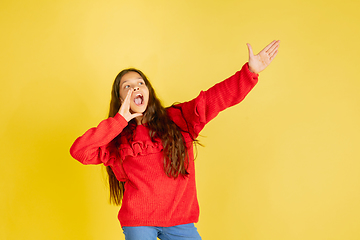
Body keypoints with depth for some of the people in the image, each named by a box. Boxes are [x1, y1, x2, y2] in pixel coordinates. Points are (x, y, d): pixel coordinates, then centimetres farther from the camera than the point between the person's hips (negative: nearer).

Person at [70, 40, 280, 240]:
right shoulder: (116, 139, 3)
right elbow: (79, 150, -10)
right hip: (138, 223, -1)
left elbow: (216, 97, -6)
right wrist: (120, 121, -10)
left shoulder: (178, 119, 3)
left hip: (180, 220, 1)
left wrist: (251, 70, -19)